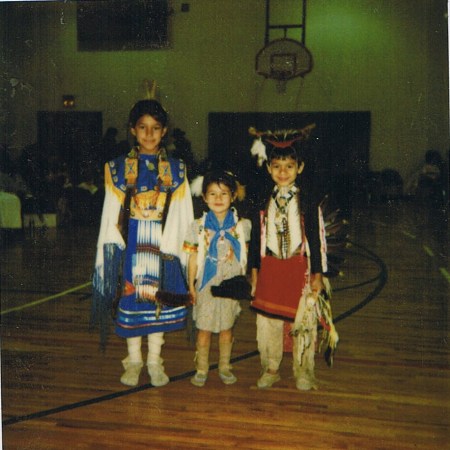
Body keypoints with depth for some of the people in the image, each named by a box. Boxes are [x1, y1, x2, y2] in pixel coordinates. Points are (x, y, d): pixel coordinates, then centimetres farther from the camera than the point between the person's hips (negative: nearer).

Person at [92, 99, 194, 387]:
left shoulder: (176, 170, 2)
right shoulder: (118, 168, 1)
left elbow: (183, 216, 2)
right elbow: (111, 215, 2)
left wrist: (182, 251, -3)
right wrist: (112, 248, -3)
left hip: (163, 247, 1)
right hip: (131, 246, 0)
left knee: (159, 300, 7)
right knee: (131, 300, 7)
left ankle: (154, 361, 23)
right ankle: (134, 360, 24)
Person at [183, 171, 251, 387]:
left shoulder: (241, 225, -1)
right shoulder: (199, 226, -3)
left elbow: (244, 256, 4)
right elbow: (194, 257, 1)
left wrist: (243, 283, 1)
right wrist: (191, 284, 0)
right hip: (206, 284, -1)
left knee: (226, 328, 12)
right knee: (203, 328, 6)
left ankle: (225, 367, 27)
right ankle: (201, 369, 21)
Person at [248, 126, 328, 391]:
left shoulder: (308, 203, -3)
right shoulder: (264, 203, 5)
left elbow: (317, 239, -3)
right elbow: (256, 238, 9)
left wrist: (317, 275, -5)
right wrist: (254, 270, 7)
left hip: (299, 269, -2)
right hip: (270, 269, 3)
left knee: (302, 321, 4)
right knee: (268, 321, 9)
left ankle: (303, 371, 20)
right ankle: (271, 369, 24)